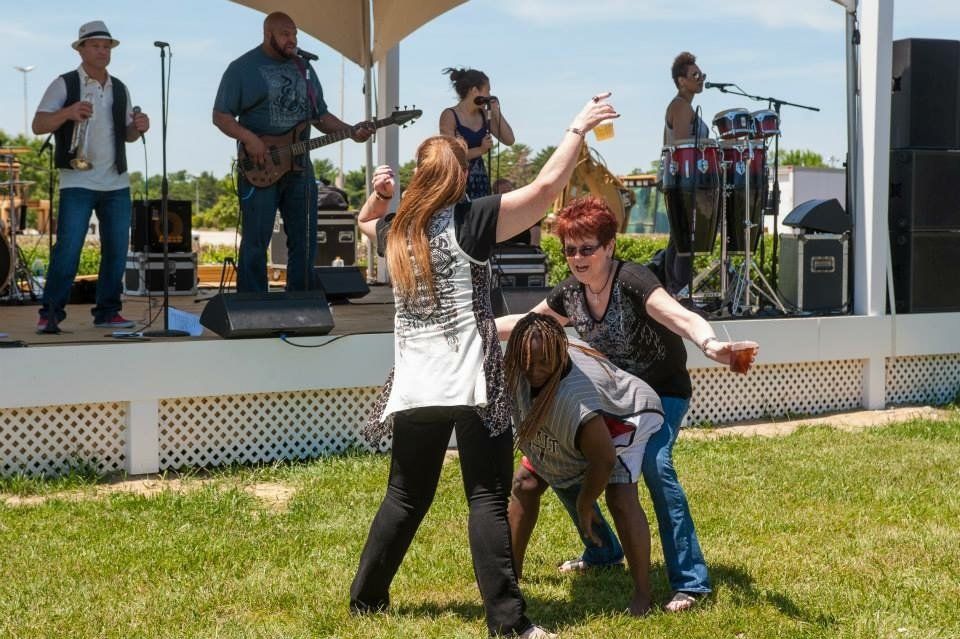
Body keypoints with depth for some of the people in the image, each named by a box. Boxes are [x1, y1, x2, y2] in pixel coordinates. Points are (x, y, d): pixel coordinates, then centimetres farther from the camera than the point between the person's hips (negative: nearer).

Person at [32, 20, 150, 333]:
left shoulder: (120, 89, 15)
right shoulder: (64, 84, 1)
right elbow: (38, 126, -6)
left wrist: (138, 128, -2)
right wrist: (67, 113, -25)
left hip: (116, 183, 5)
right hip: (77, 182, -5)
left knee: (117, 251, 5)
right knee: (67, 250, -9)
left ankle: (107, 312, 15)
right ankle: (50, 314, -1)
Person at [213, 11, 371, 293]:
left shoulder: (304, 68, 14)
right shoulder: (242, 68, -2)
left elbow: (320, 115, 17)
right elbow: (221, 116, -4)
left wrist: (351, 131, 1)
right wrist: (247, 138, -20)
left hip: (300, 167, 5)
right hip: (260, 168, -5)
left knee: (304, 241, 7)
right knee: (256, 242, -3)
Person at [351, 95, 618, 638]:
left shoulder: (396, 231, 8)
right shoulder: (470, 222, -8)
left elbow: (365, 221, 33)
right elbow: (546, 187, -12)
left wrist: (378, 195, 12)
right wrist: (579, 128, -1)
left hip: (416, 386, 5)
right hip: (472, 383, -5)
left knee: (406, 497, 17)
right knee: (488, 499, -2)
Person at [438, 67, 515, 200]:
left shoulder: (483, 115, 12)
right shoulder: (450, 115, -5)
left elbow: (509, 140, 8)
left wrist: (496, 112, 4)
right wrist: (480, 150, -12)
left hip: (480, 181, 6)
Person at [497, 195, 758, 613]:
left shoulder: (631, 281, -27)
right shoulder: (570, 294, -7)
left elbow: (682, 317, -43)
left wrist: (710, 345, -64)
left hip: (662, 391, -7)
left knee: (654, 464, -32)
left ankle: (691, 581, -24)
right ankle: (603, 551, 24)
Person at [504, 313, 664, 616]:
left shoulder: (573, 396, -46)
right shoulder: (518, 373, -27)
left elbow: (604, 459, -35)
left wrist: (584, 506, -19)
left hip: (624, 416, -7)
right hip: (561, 428, 8)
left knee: (620, 498, -27)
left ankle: (642, 595, -20)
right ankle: (511, 572, 18)